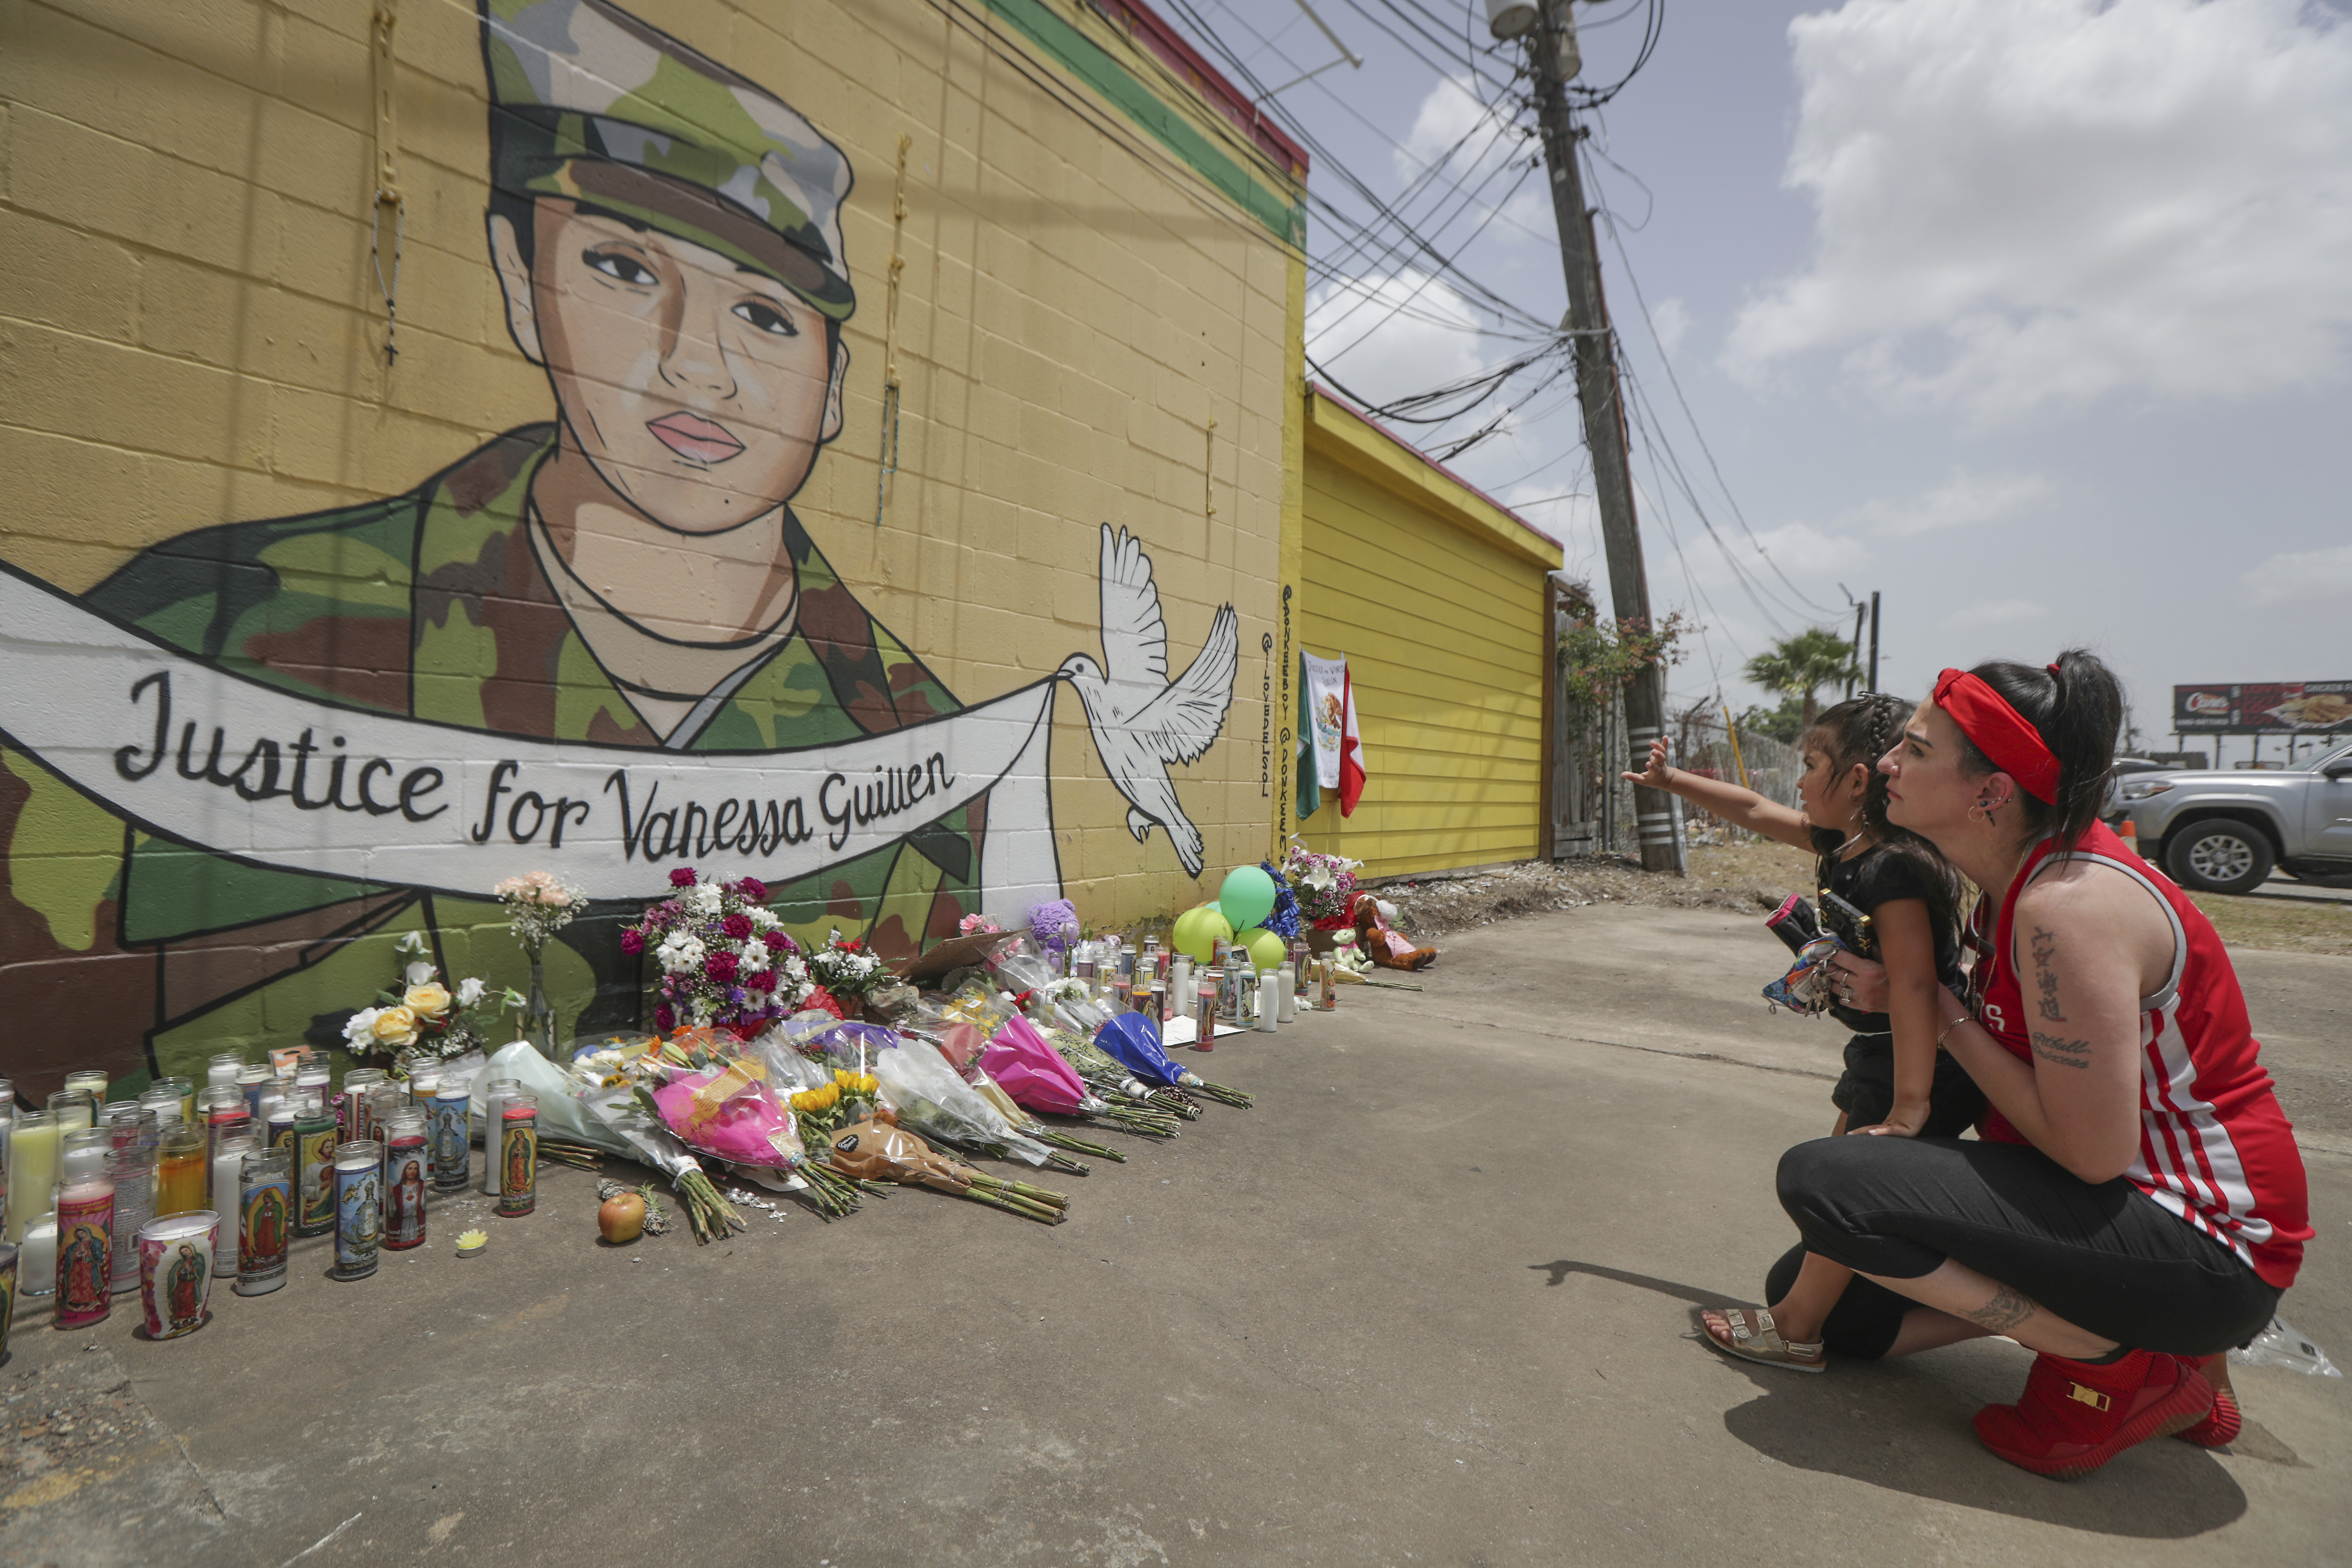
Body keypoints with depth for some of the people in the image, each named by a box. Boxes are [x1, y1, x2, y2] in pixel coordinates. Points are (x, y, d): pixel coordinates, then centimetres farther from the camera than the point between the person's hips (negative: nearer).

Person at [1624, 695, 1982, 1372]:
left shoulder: (1897, 869, -27)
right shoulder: (1845, 844, 2)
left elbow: (1912, 985, -33)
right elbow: (1754, 811, 15)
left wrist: (1908, 1105, -35)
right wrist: (1672, 779, 20)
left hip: (1925, 1065, -9)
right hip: (1879, 1055, 9)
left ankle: (1794, 1329, 9)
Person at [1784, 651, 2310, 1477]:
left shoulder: (2068, 905, -27)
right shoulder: (2022, 873, 2)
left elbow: (2095, 1152, -25)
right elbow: (2001, 1033, 12)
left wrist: (1950, 1020, -16)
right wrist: (1900, 993, -4)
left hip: (2204, 1247, -9)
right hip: (2131, 1195, 9)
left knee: (1820, 1180, -27)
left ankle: (2125, 1368, -7)